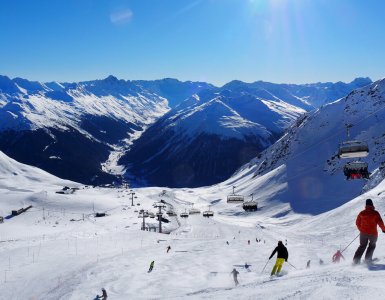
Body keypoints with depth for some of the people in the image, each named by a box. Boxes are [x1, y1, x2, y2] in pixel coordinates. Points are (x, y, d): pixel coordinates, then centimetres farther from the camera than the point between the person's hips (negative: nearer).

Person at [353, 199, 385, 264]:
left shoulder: (362, 213, 0)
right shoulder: (375, 213, -11)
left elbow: (357, 223, 8)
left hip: (363, 233, 3)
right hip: (373, 234, -3)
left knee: (362, 246, 18)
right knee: (372, 245, 23)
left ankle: (356, 260, 5)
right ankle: (367, 259, 13)